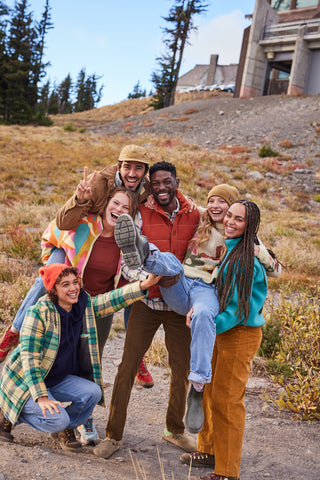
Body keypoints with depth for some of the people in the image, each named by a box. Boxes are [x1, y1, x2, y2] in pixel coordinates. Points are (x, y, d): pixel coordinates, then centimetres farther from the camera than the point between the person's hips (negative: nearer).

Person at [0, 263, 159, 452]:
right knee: (58, 419, -24)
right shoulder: (38, 313, -24)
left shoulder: (85, 306, -5)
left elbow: (113, 299, -10)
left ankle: (64, 429, 10)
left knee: (93, 392, -18)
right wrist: (41, 397, -33)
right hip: (25, 381, -6)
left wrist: (145, 284, -25)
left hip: (57, 378, 6)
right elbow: (29, 358, -26)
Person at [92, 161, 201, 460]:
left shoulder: (194, 216, 2)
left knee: (182, 370, 11)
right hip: (146, 303, -2)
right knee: (127, 367, 0)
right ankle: (113, 435, 15)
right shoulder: (141, 215, -4)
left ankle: (175, 430, 32)